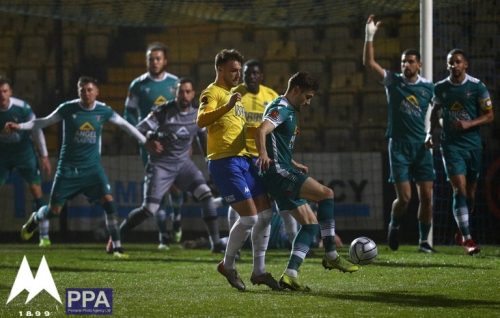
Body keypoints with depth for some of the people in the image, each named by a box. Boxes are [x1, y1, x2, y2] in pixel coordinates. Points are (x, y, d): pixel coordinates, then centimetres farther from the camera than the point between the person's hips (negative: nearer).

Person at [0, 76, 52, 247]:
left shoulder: (22, 107, -19)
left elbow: (36, 129, -7)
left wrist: (44, 156, -5)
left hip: (24, 152, -2)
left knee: (36, 189, -8)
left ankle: (44, 235, -3)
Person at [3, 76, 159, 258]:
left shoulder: (103, 111, -4)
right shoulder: (68, 109, -10)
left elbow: (125, 125, 9)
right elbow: (44, 122, 0)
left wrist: (145, 142, 12)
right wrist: (19, 126, -10)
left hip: (92, 167, 1)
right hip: (68, 168, -1)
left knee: (108, 201, -16)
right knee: (54, 211, 2)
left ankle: (117, 247, -8)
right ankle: (35, 218, 39)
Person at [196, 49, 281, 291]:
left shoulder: (233, 94, 23)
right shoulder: (213, 92, -6)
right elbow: (201, 120, -25)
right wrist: (227, 106, -39)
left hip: (243, 159, 9)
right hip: (224, 162, -9)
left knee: (265, 213, 6)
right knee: (249, 216, -13)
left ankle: (259, 271, 14)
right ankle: (228, 266, 6)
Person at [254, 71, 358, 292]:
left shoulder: (288, 111, 23)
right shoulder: (281, 108, -10)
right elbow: (261, 131, -29)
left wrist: (294, 165, 30)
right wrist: (263, 155, -46)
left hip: (283, 174, 11)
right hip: (277, 172, -11)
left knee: (310, 223, 5)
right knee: (326, 194, -20)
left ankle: (290, 275, -2)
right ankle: (331, 256, -17)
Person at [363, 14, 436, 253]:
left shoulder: (428, 87, 4)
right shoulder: (393, 82, -1)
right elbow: (369, 63, -12)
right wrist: (369, 36, -20)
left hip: (421, 146, 2)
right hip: (399, 146, -2)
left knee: (426, 196, -3)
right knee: (404, 197, -8)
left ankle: (424, 241, 10)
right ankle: (394, 226, 22)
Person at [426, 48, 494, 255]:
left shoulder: (477, 87, -4)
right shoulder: (440, 88, 3)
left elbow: (489, 115, -2)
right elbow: (436, 111, 19)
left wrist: (469, 124, -17)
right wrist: (430, 133, 4)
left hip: (473, 145, 0)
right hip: (451, 144, 0)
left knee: (470, 192, 8)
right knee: (459, 189, -14)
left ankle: (462, 231, 31)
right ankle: (467, 239, -14)